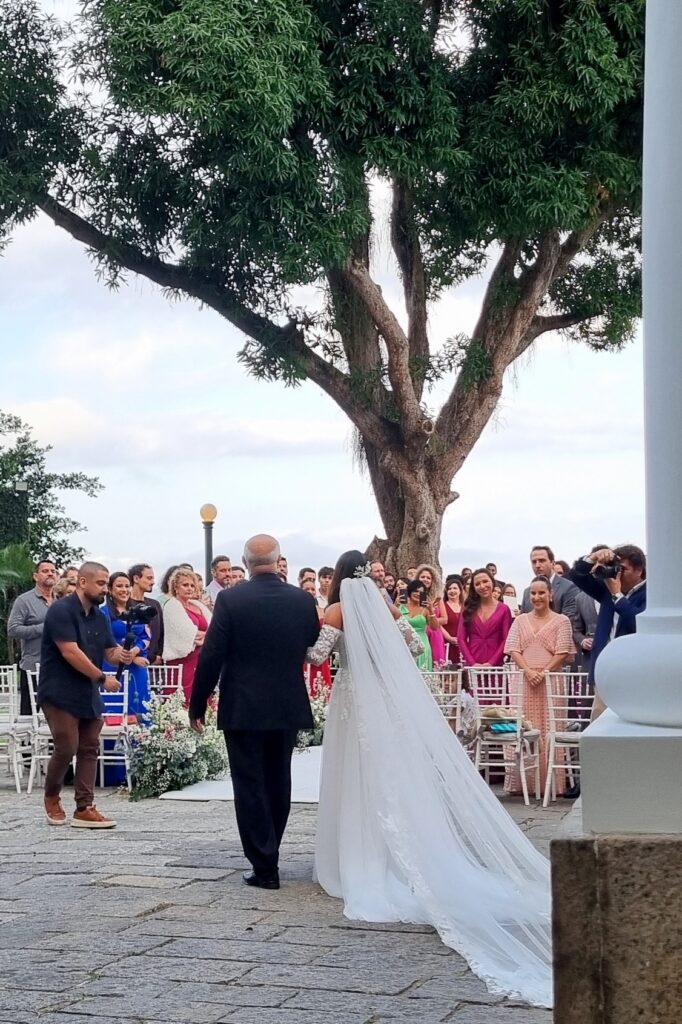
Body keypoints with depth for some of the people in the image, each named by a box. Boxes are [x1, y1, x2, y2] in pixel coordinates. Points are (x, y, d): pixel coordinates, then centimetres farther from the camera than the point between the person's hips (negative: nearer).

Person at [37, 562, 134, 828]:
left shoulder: (99, 616, 10)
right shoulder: (61, 610, -14)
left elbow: (109, 651, 15)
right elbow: (70, 652, -21)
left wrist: (120, 655, -11)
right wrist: (102, 678, -18)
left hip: (88, 695, 8)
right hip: (60, 694, -8)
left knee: (89, 750, 3)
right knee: (67, 748, -9)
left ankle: (84, 809, 5)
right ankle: (51, 797, 16)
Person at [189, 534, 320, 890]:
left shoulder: (230, 600, -12)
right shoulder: (303, 600, -3)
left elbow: (211, 657, -10)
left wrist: (197, 705, -1)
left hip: (243, 709, -4)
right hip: (289, 707, 4)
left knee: (250, 786, 3)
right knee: (278, 783, 17)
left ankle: (265, 866, 1)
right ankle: (267, 856, 28)